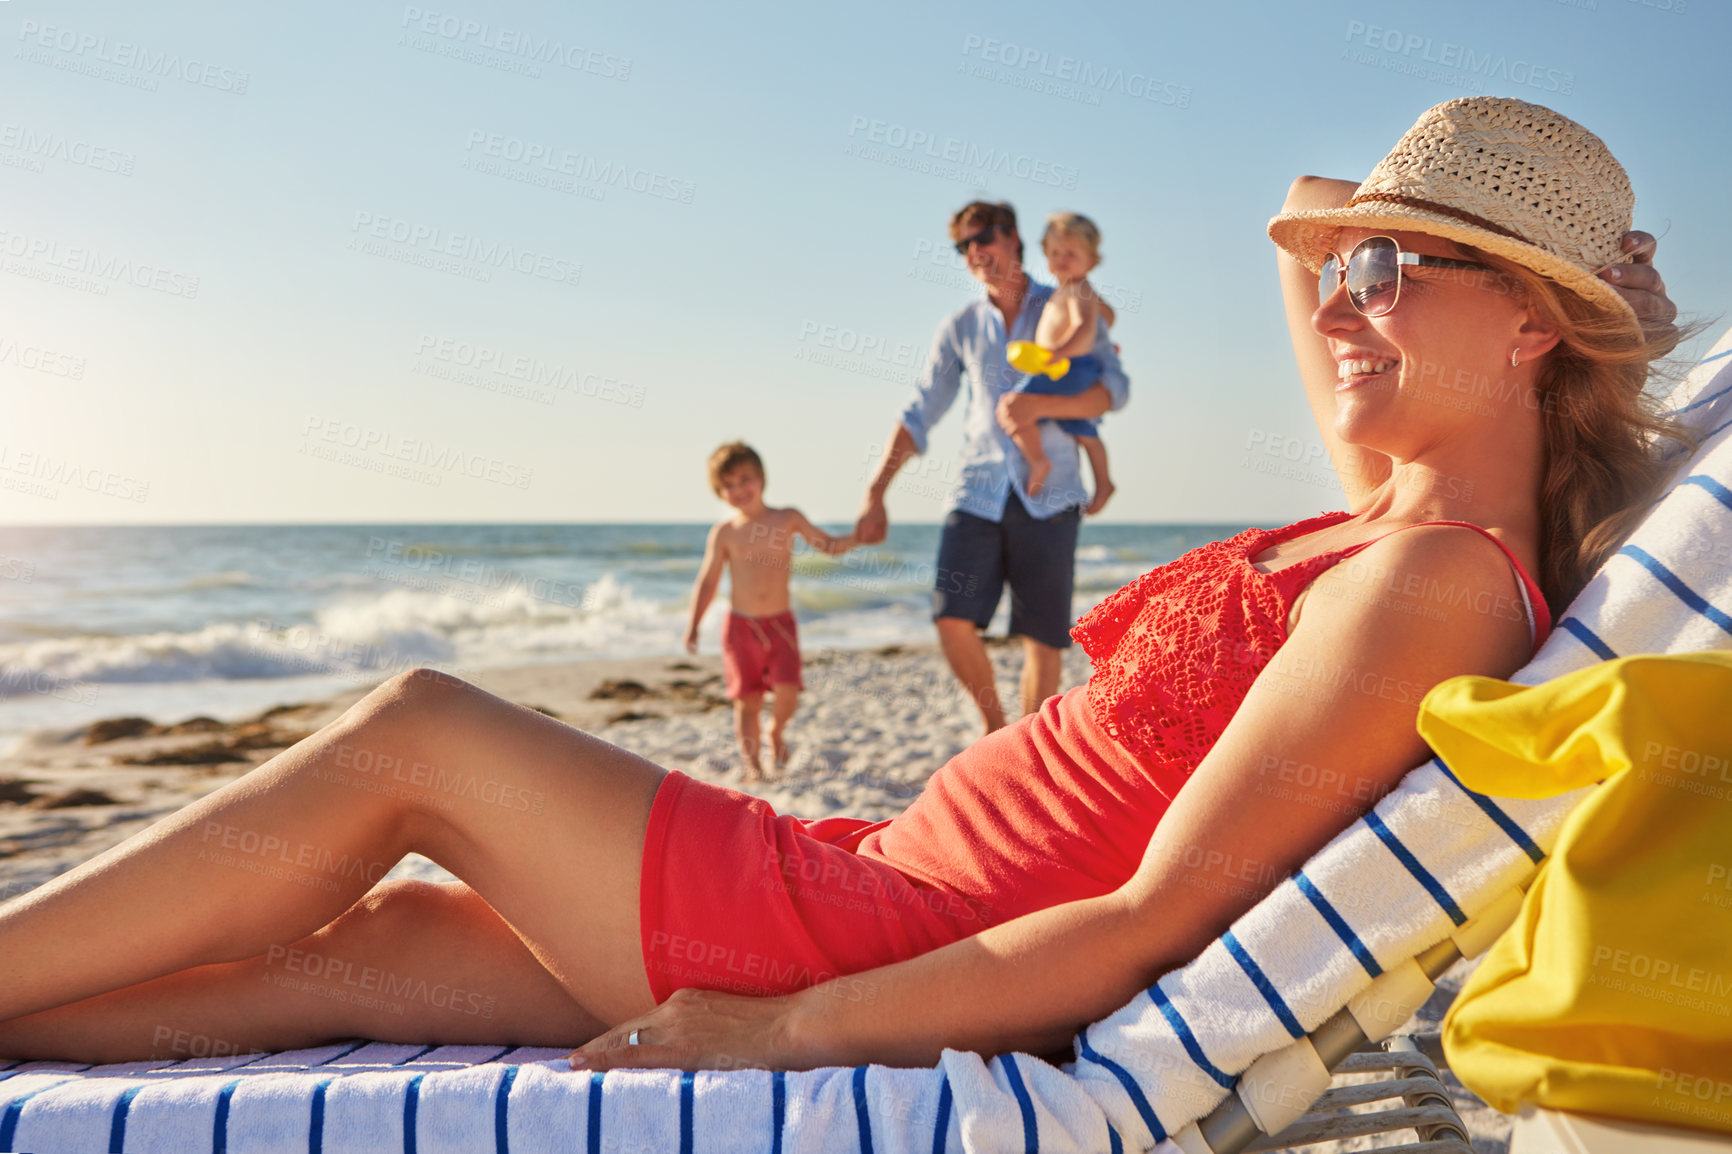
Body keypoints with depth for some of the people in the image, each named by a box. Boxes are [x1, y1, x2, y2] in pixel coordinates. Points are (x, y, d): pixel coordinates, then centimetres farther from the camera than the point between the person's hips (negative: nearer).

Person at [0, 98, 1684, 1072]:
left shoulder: (1439, 579, -19)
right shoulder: (1388, 529, 8)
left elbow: (1154, 926, -24)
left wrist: (792, 1026, -20)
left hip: (881, 965, -8)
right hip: (883, 894, 8)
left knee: (405, 737, -1)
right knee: (385, 944, 12)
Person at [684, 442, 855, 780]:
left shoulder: (788, 520, 3)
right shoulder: (724, 534, 2)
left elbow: (828, 545, 9)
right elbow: (708, 581, 5)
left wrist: (856, 537, -10)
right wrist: (693, 624, -3)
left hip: (780, 623, 0)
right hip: (741, 625, 0)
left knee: (787, 692, -13)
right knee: (748, 699, -1)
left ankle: (777, 731, 19)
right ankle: (751, 761, 16)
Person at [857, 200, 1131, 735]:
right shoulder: (960, 329, 13)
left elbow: (1115, 388, -4)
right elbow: (918, 415, 13)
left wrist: (1040, 406, -19)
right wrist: (875, 495, 5)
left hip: (1047, 496, -1)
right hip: (978, 493, 2)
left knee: (1043, 640, -1)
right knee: (953, 620, -13)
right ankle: (993, 723, 12)